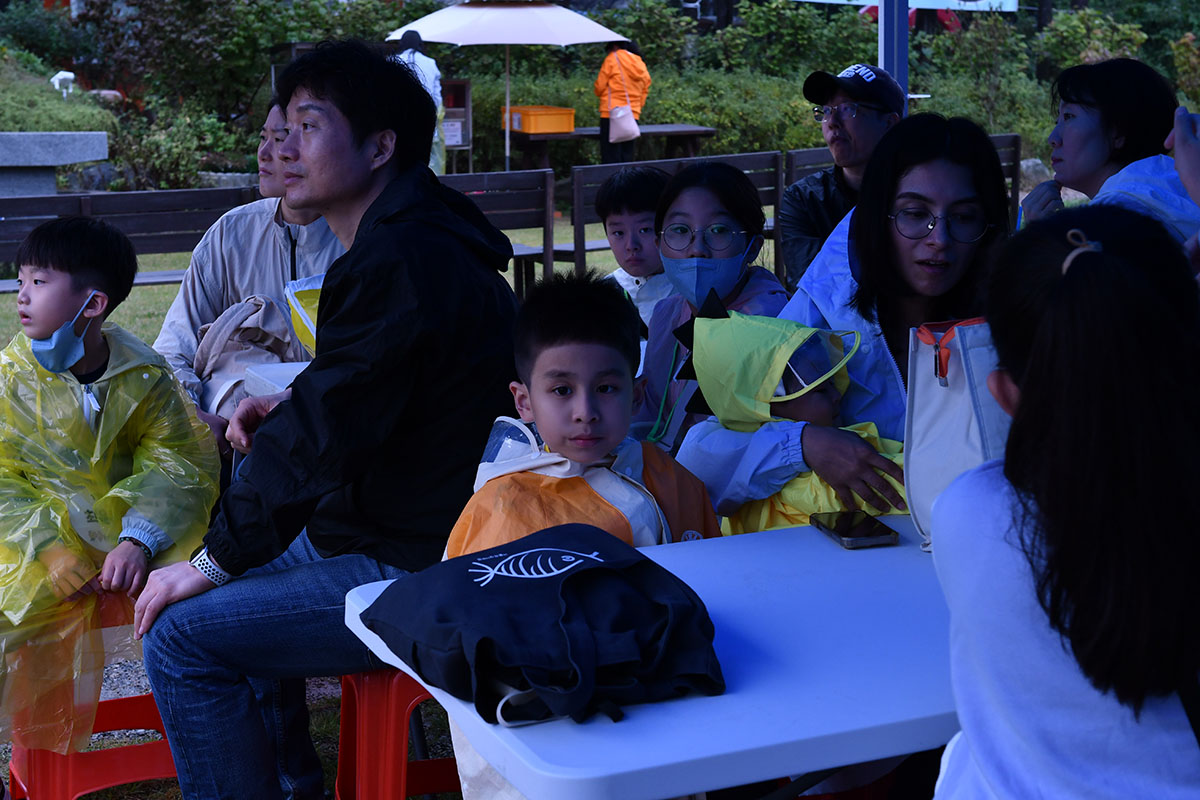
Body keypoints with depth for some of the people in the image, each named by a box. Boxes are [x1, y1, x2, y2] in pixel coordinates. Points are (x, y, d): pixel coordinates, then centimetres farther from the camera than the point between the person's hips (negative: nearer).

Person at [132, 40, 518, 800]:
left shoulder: (401, 261, -23)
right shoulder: (421, 239, 11)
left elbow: (321, 441, -22)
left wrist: (216, 561, -10)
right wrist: (290, 408, 8)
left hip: (419, 573, -11)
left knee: (183, 637, -13)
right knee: (234, 592, 24)